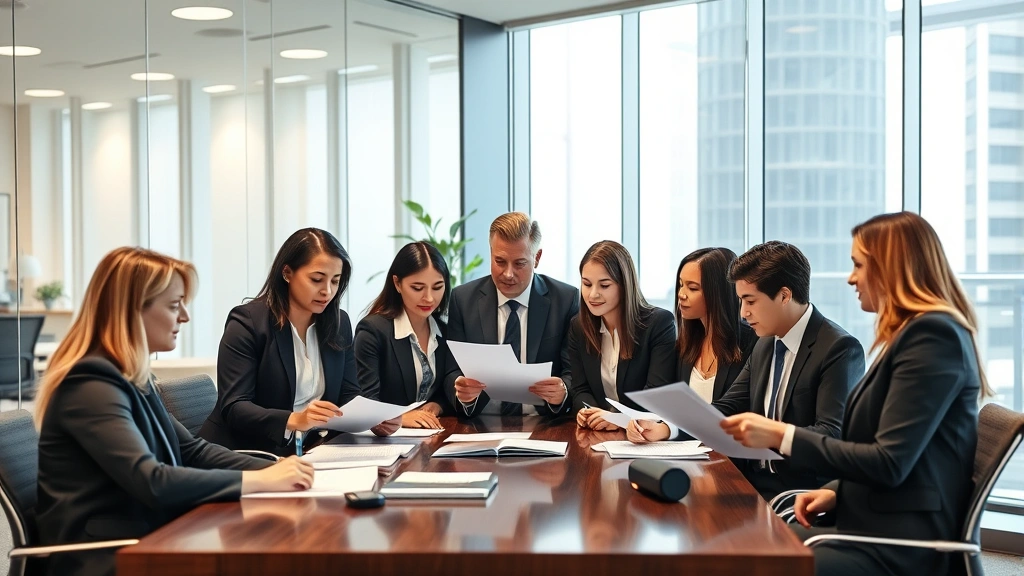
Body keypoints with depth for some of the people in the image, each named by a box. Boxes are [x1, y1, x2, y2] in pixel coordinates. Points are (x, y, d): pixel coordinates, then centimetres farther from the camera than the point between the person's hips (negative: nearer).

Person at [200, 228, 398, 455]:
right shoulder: (247, 322, -10)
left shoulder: (339, 324, 6)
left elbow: (348, 395, 6)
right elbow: (233, 407, -18)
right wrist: (293, 420, -34)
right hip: (244, 455, -5)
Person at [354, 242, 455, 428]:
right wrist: (399, 417, -29)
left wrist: (437, 406, -8)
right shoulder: (372, 330, -9)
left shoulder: (444, 331, 7)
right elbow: (367, 402, -13)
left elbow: (447, 393, 12)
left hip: (432, 434, 4)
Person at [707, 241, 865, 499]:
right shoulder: (765, 345, 14)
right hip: (755, 483, 8)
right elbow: (727, 408, 11)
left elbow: (831, 436, -22)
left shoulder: (840, 349, -13)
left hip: (803, 492, -7)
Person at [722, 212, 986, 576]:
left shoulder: (934, 335, -15)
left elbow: (889, 464, -20)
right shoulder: (914, 332, 15)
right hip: (877, 529, 9)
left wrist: (782, 436, -19)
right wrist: (836, 491, 4)